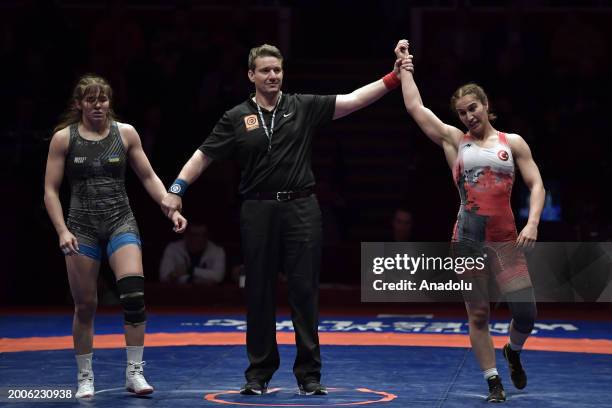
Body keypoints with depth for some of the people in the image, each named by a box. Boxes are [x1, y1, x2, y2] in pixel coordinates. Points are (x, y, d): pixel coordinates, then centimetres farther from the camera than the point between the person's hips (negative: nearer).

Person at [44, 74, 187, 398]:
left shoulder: (125, 133, 3)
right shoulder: (63, 138, -1)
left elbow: (149, 177, 9)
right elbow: (50, 191, 0)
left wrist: (171, 209, -3)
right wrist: (63, 231, -11)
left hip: (120, 222, 0)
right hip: (82, 226, 0)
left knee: (133, 292, -19)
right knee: (85, 304, 2)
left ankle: (135, 372, -10)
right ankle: (85, 377, 19)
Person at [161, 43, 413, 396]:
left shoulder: (303, 107, 5)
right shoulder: (236, 118, 5)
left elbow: (352, 101, 0)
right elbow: (204, 155, 5)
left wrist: (392, 79, -9)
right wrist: (177, 189, -5)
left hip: (301, 208, 0)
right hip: (258, 210, 0)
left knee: (305, 292, 0)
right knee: (259, 294, 6)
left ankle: (309, 373, 7)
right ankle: (259, 373, 16)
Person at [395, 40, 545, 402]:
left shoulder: (513, 142, 8)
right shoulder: (454, 141, 8)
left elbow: (536, 185, 5)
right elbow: (416, 108, 4)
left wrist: (532, 224, -10)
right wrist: (405, 66, 8)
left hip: (506, 239, 0)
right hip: (468, 238, 0)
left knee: (527, 313, -4)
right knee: (478, 314, 1)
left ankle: (513, 352, 28)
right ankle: (493, 381, 11)